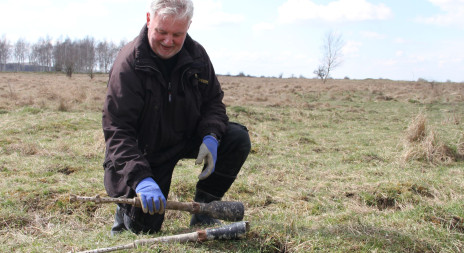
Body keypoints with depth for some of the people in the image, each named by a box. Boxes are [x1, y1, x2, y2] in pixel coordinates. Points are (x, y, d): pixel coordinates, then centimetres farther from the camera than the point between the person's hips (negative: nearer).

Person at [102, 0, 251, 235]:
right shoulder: (128, 63, -22)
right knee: (144, 226, -14)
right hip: (146, 149, -4)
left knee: (238, 139, -17)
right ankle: (127, 200, 24)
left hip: (189, 137, 5)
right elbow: (116, 129, -25)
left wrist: (211, 137, -20)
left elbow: (213, 101, 3)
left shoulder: (196, 54, -6)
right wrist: (141, 179, -39)